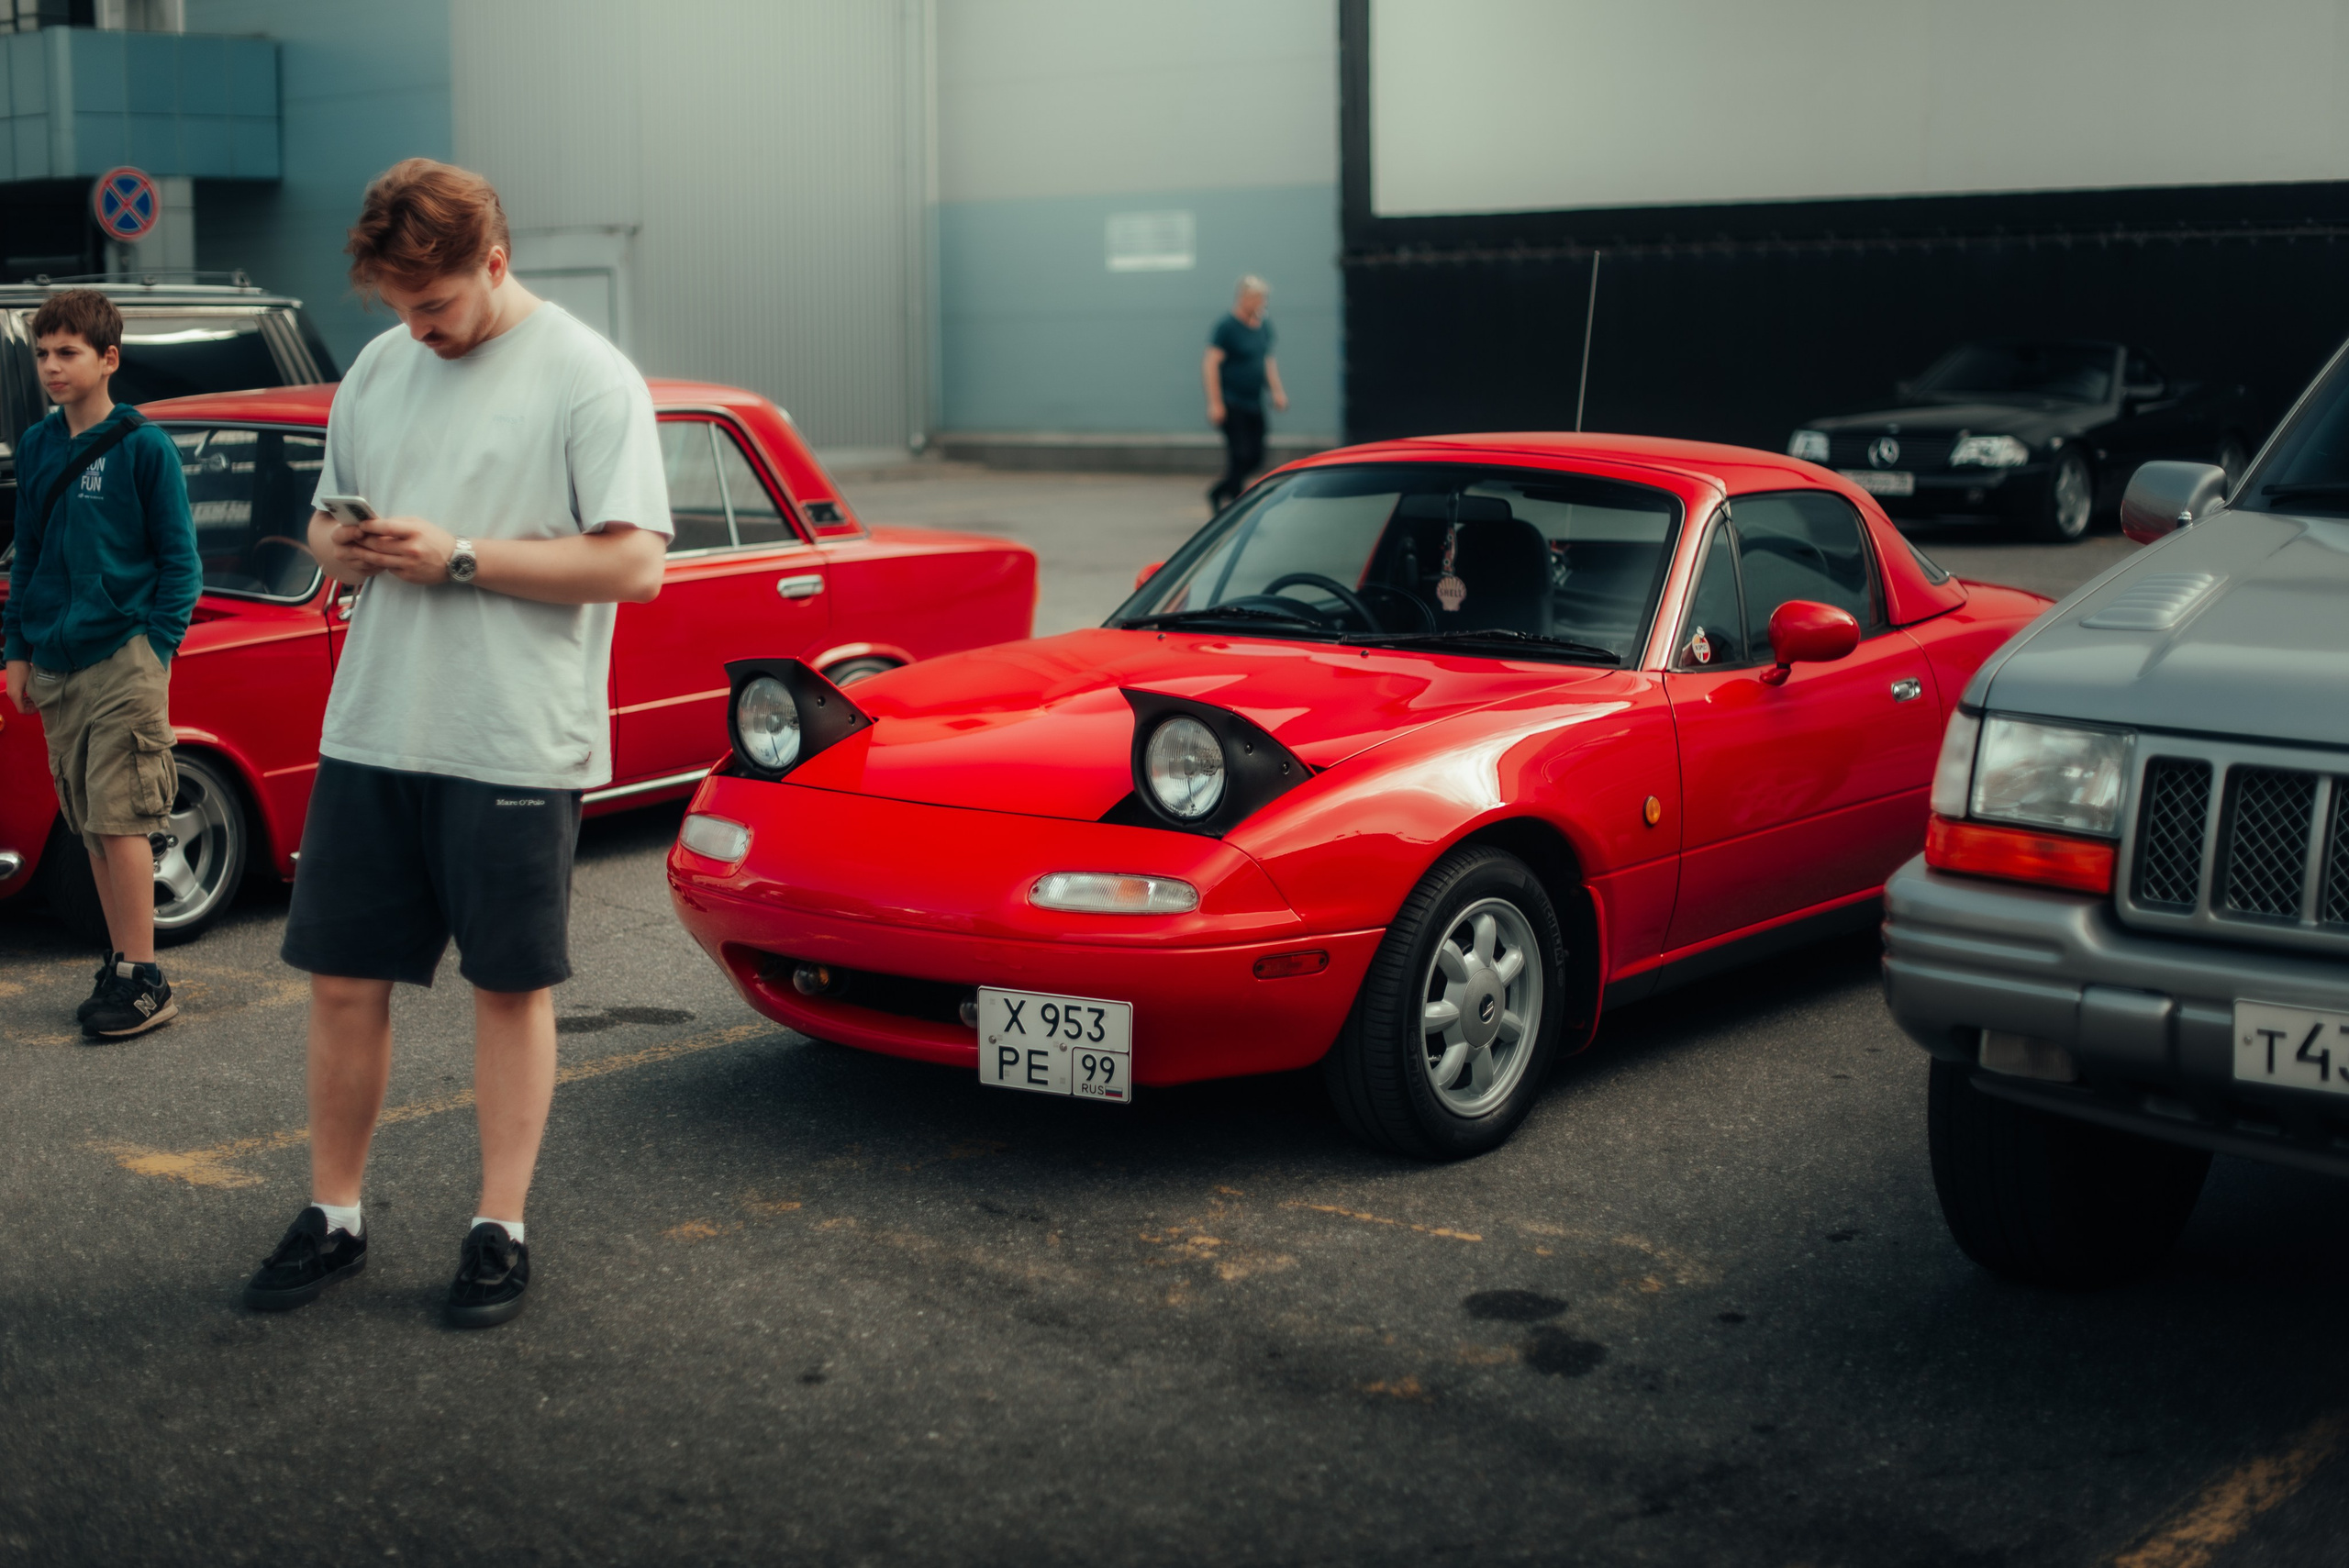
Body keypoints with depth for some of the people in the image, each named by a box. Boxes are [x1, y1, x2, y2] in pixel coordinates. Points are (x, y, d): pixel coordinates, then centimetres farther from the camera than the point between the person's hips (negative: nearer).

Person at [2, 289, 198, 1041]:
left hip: (121, 660, -6)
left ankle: (143, 980, -4)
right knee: (91, 829, 8)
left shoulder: (144, 448, -5)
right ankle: (121, 966, 15)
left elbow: (180, 562, -3)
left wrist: (156, 649, -11)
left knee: (120, 823, -8)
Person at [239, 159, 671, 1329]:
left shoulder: (589, 380, -7)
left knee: (511, 987, 5)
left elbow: (634, 565, -15)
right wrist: (342, 546, -4)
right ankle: (332, 1217, 21)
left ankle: (501, 1230, 16)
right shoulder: (377, 372, 13)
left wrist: (460, 557, -17)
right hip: (370, 732, 6)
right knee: (342, 980, 8)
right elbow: (325, 521, 21)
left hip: (515, 744, -5)